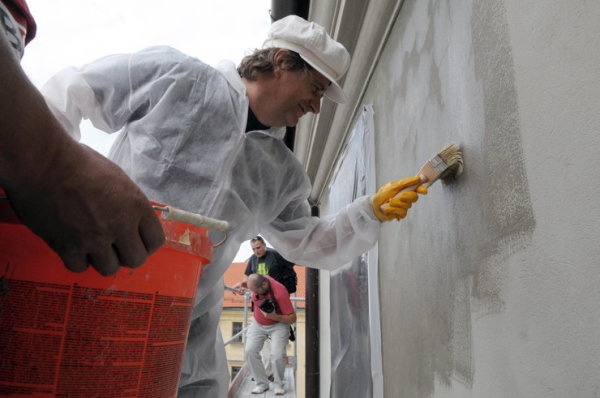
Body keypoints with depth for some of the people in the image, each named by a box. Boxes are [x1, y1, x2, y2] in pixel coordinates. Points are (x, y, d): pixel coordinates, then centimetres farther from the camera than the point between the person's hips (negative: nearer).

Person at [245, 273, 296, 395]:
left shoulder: (280, 292, -33)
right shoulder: (258, 280, -16)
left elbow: (292, 318, -26)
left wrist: (275, 317, -37)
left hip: (278, 324, -5)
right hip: (258, 324, 5)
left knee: (277, 355, -19)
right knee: (250, 351, -11)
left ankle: (278, 385, 7)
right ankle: (262, 383, 5)